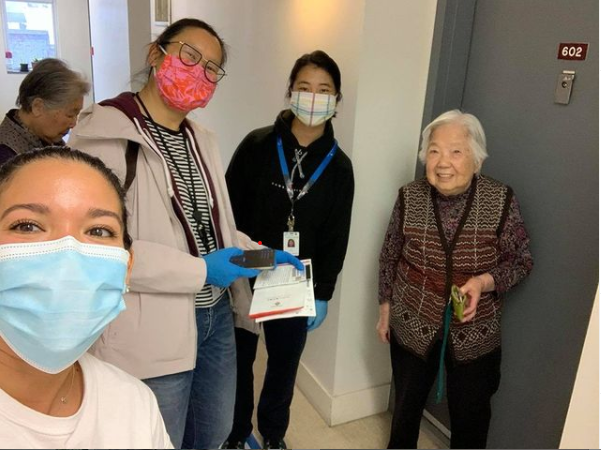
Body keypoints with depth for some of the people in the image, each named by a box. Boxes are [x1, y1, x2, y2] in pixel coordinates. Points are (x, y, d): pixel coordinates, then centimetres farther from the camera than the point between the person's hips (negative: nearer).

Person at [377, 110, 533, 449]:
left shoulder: (502, 200, -15)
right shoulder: (409, 198, -11)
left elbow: (521, 261, -6)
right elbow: (390, 257, 1)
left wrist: (484, 281, -25)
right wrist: (386, 309, 7)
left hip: (476, 332, -1)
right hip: (412, 326, 2)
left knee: (471, 415, 17)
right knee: (407, 403, 23)